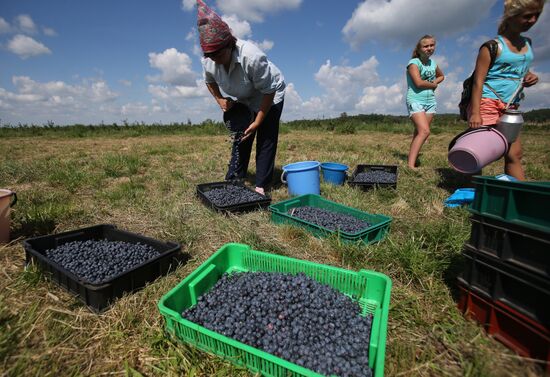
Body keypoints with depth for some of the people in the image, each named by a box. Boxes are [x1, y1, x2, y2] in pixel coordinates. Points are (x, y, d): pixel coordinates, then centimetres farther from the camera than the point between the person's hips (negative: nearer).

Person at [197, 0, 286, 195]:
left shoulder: (252, 56, -37)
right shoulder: (208, 62, -18)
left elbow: (269, 91, -28)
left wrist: (257, 122, -26)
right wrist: (220, 100, -11)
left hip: (270, 97, -5)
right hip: (244, 100, 6)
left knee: (266, 138, -12)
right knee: (240, 135, 6)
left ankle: (261, 185, -7)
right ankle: (234, 178, 15)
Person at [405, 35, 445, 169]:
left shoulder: (433, 63, 15)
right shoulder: (414, 63, -6)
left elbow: (441, 76, 33)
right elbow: (419, 82, -18)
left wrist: (435, 82, 10)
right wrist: (433, 85, -1)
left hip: (430, 101, 7)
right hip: (415, 100, -7)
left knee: (419, 132, 5)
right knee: (424, 131, -22)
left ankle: (412, 159, 10)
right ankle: (410, 165, -25)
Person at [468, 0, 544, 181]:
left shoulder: (527, 43, 17)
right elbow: (478, 81, -13)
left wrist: (529, 77, 3)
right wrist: (475, 112, -23)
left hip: (510, 107, 8)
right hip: (488, 103, -8)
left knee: (514, 153, 6)